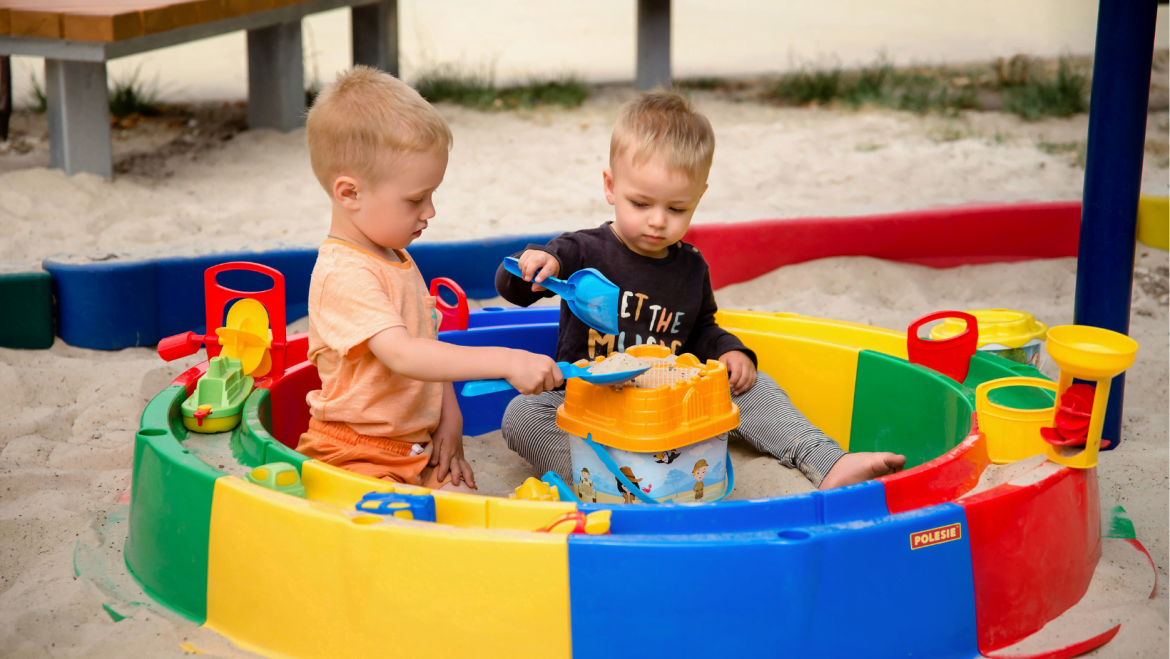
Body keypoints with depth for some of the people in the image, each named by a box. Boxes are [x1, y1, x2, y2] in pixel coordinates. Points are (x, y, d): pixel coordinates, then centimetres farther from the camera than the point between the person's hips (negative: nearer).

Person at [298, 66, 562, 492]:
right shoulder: (345, 276, -21)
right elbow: (403, 356, -33)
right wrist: (505, 362, -37)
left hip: (415, 452, 9)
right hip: (359, 462, -9)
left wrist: (449, 418, 9)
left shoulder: (396, 259, 14)